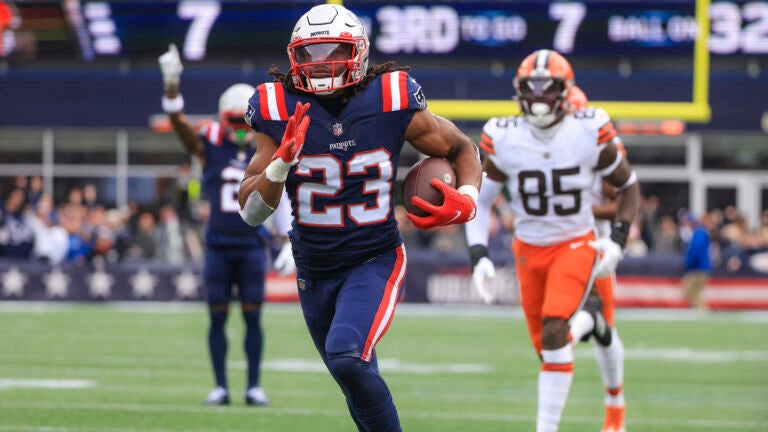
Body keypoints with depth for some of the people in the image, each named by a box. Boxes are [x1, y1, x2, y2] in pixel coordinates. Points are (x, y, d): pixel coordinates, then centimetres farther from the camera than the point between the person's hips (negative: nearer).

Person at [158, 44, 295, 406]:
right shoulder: (210, 146, 0)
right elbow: (181, 125, -15)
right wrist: (171, 87, -31)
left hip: (252, 244, 0)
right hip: (218, 244, 0)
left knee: (252, 315, -1)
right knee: (217, 316, 2)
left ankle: (254, 386, 6)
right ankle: (220, 386, 9)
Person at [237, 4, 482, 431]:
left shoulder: (391, 103, -12)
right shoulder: (280, 112, -9)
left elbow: (462, 148, 5)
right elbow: (251, 211, -9)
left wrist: (466, 200, -16)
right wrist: (283, 160, -26)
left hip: (374, 262, -3)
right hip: (314, 270, 3)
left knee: (348, 356, -28)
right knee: (359, 384, 16)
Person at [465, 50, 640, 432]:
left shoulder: (590, 133, -12)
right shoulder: (503, 139, -10)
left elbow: (628, 186, 3)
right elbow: (479, 200, 2)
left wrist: (618, 239, -9)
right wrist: (478, 254, -9)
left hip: (576, 245, -3)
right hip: (529, 249, 3)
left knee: (554, 327, -24)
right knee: (546, 347, 5)